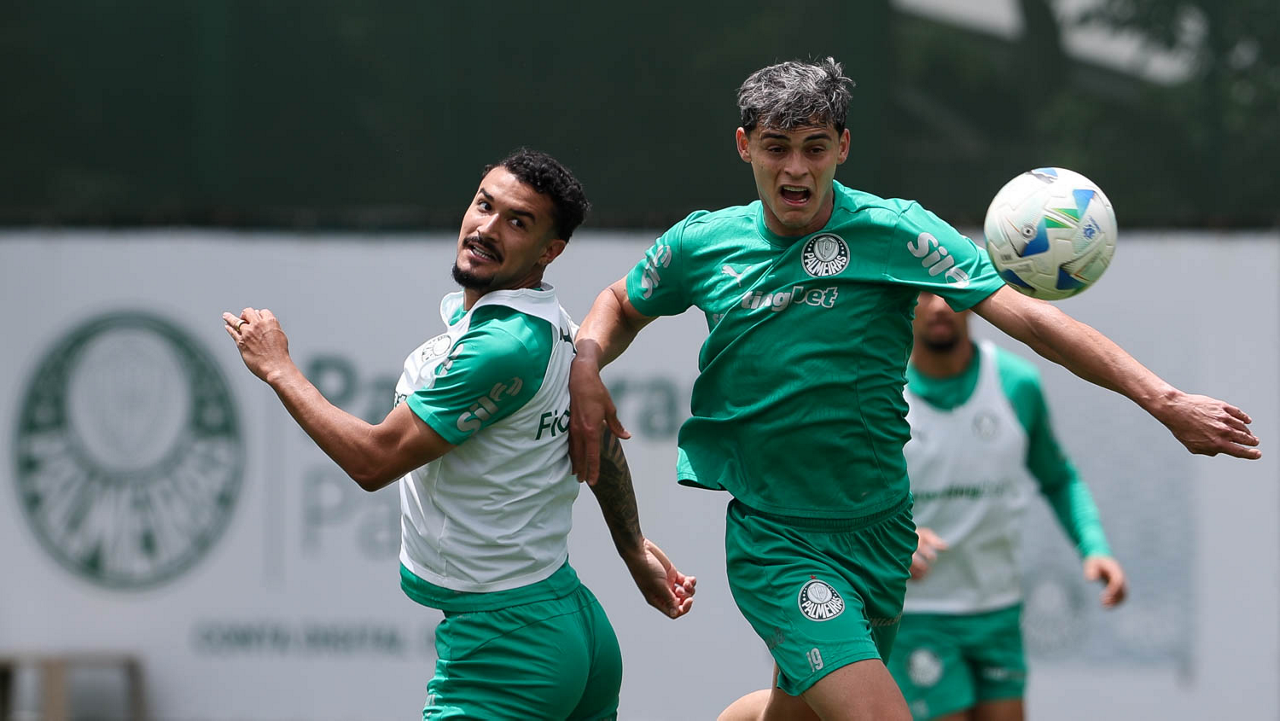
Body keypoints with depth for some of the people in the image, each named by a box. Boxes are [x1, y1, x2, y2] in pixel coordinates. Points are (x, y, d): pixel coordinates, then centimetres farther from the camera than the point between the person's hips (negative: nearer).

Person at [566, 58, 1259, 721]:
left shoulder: (895, 232, -8)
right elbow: (622, 305, 19)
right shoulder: (701, 245, -2)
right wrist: (583, 373, -2)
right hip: (773, 541, -2)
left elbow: (1026, 318, -15)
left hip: (880, 532, 2)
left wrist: (1163, 400, -23)